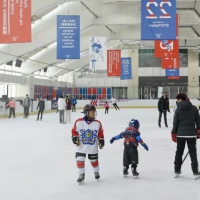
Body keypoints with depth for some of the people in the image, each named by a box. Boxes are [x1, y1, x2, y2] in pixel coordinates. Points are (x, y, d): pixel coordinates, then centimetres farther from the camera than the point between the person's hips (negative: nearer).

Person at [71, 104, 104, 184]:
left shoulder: (97, 123, -7)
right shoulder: (79, 122, -13)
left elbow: (100, 133, 3)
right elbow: (74, 131, -2)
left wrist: (101, 140, -6)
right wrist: (74, 137, -16)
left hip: (93, 147, 1)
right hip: (81, 146, -1)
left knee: (94, 160, 15)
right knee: (80, 160, -5)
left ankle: (96, 172, 42)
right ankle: (81, 175, 13)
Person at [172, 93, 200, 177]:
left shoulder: (178, 109, -4)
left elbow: (175, 123, -1)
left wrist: (174, 134, 7)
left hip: (180, 133, 0)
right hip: (191, 133, 0)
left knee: (179, 151, 13)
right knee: (193, 152, 7)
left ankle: (177, 170, 17)